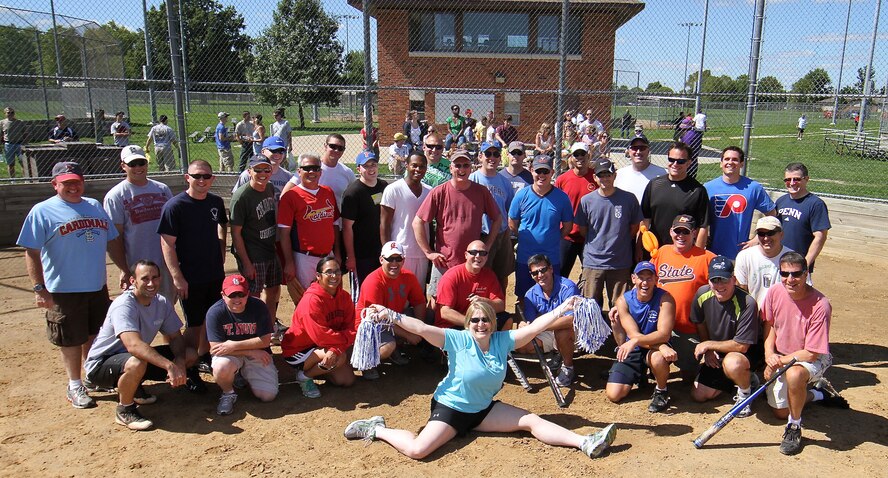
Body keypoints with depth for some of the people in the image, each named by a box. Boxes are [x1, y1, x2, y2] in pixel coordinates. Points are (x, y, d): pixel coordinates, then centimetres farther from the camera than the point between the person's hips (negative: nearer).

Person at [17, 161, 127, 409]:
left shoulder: (95, 206, 10)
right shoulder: (42, 211, -6)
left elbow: (112, 242, 14)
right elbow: (32, 252, -9)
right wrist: (39, 288, -15)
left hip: (98, 287, 5)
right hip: (64, 291, -5)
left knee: (96, 337, 18)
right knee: (71, 340, 6)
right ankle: (75, 386, 22)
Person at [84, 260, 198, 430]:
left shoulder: (162, 303, -6)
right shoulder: (124, 305, -28)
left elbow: (175, 338, -1)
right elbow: (134, 345, -43)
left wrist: (180, 362, -22)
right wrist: (170, 366, -50)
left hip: (138, 356, 8)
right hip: (101, 364, -7)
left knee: (190, 355, -4)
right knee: (136, 364, -40)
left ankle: (134, 387, 10)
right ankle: (125, 410, -10)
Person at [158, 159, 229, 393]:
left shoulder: (216, 202, 2)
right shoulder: (174, 206, -15)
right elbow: (167, 244, -16)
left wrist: (221, 257, 10)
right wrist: (177, 277, -19)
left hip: (216, 275, 6)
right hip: (190, 279, -6)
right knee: (194, 325, 2)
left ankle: (204, 356, 37)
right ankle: (190, 371, 16)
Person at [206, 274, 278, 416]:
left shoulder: (258, 307, -15)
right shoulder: (215, 312, -17)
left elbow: (265, 341, -16)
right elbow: (215, 348, -20)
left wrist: (234, 345, -25)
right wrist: (251, 351, -24)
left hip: (258, 355, 2)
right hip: (229, 356, -1)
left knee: (268, 395, -12)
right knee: (221, 368, -38)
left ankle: (244, 375, 20)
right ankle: (228, 393, -2)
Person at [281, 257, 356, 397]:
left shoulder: (344, 297, -5)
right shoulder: (312, 299, -26)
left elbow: (350, 328, -11)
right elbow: (321, 335, -30)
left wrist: (336, 349, -29)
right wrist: (345, 339, -18)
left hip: (322, 347, 7)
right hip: (297, 349, -7)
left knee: (347, 380, -2)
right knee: (340, 358, -28)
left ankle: (313, 369, 19)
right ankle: (304, 375, -4)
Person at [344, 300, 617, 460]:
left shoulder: (502, 341, -6)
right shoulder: (458, 340, -18)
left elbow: (534, 327, -10)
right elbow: (422, 328, -25)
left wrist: (563, 308, -17)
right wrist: (392, 316, -33)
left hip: (484, 410, 5)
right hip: (450, 407, -5)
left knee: (532, 421, -4)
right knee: (417, 450, -23)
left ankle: (585, 443, -1)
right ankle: (377, 430, 0)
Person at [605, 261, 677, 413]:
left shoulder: (664, 298, -15)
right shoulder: (623, 300, -10)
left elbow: (664, 334, -24)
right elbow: (633, 334, -17)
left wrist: (636, 341, -41)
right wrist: (662, 346, -34)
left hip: (655, 349, -2)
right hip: (632, 350, 2)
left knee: (658, 359, -40)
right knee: (613, 395, -9)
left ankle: (661, 391, -6)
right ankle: (639, 375, 24)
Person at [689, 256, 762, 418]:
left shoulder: (747, 303, -30)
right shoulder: (702, 294, -13)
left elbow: (741, 346, -29)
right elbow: (699, 324, 8)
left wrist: (708, 344, -18)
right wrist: (708, 350, 0)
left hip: (749, 352, -6)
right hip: (717, 355, 6)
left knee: (732, 363, -41)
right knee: (698, 395, 4)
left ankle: (745, 393, -6)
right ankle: (743, 378, 24)